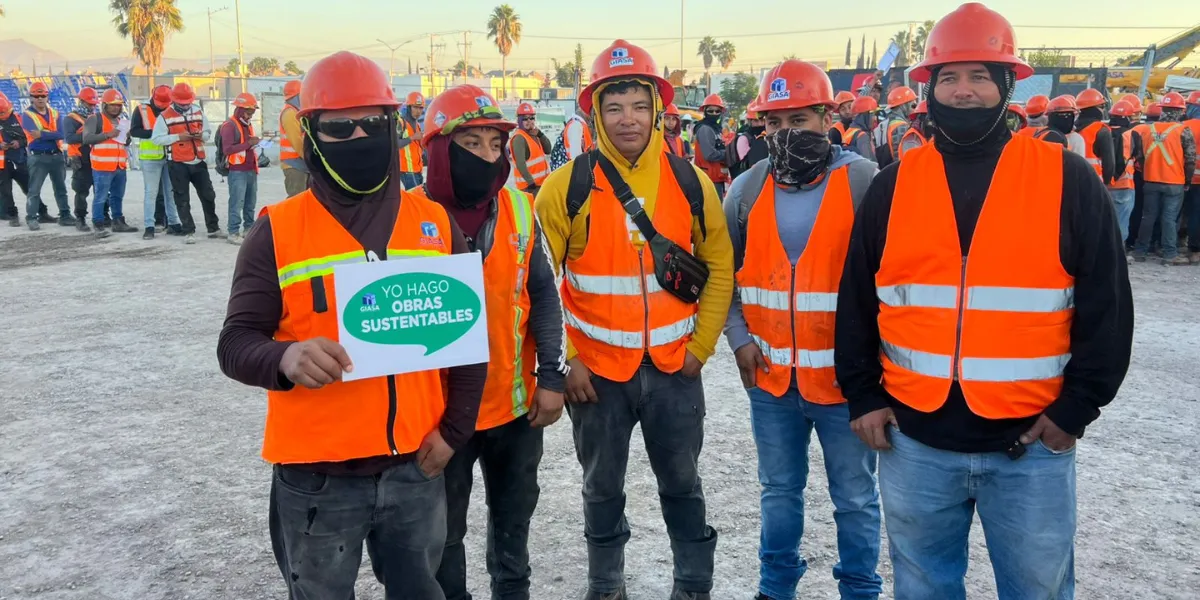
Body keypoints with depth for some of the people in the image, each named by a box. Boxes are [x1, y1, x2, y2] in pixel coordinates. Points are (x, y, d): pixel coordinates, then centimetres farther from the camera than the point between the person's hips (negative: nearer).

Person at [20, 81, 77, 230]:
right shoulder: (27, 115, -4)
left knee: (61, 188, 12)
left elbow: (60, 134, -7)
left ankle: (65, 215, 20)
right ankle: (31, 218, 1)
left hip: (57, 155, 5)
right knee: (34, 189, -3)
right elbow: (35, 133, -20)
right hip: (38, 157, -5)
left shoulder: (54, 114, 8)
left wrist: (42, 134, -18)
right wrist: (52, 133, -18)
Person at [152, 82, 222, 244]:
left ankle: (213, 228, 22)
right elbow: (156, 138, -9)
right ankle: (189, 232, 10)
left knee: (208, 195, 9)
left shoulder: (198, 112, 7)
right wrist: (178, 136, -19)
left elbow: (208, 133, 13)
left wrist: (202, 135, -11)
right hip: (178, 164, -4)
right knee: (182, 200, 2)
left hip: (198, 162, 4)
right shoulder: (165, 116, -6)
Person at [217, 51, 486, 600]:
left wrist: (455, 428, 2)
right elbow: (235, 342, -8)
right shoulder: (277, 230, -7)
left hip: (415, 466, 3)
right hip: (316, 474, -2)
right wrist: (285, 358, -31)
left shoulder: (436, 222, 2)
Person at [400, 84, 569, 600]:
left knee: (514, 518, 23)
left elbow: (543, 294, 4)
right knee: (444, 529, 15)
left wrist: (552, 376, -1)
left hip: (518, 402, 4)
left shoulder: (519, 207, -1)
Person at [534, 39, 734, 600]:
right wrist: (562, 359, -8)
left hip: (674, 366, 1)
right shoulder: (567, 187, -9)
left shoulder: (691, 183, -3)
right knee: (603, 488, 17)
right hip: (596, 369, -1)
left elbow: (719, 266, 6)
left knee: (681, 483, 17)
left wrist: (701, 344, 0)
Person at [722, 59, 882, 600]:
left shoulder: (865, 182, -9)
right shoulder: (747, 189, 3)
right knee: (779, 489, 19)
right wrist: (738, 337, -1)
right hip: (769, 375, 4)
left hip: (845, 376, -3)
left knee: (855, 497, 12)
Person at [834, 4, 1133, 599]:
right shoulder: (893, 185, 3)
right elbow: (856, 300, 7)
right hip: (915, 440, 2)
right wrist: (862, 394, 4)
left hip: (1031, 443, -1)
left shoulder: (1069, 180, -2)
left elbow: (1105, 304, -1)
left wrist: (1077, 406, -4)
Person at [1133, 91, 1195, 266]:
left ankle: (1140, 251, 14)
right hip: (1174, 183, -4)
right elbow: (1190, 159, -8)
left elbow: (1141, 156, 9)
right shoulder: (1183, 131, -10)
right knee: (1170, 218, -1)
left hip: (1151, 181, 4)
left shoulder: (1149, 129, 3)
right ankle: (1170, 254, 1)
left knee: (1149, 216, 10)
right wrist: (1188, 180, 4)